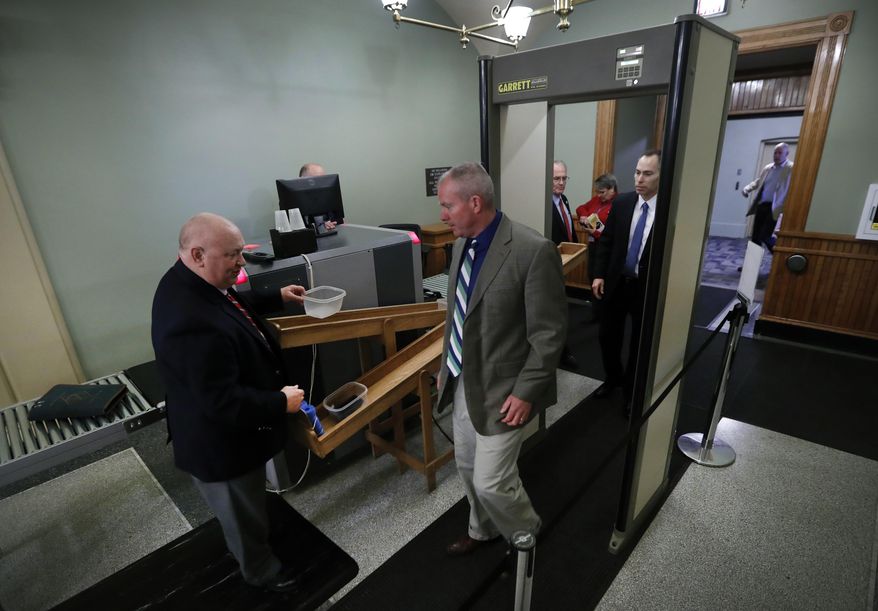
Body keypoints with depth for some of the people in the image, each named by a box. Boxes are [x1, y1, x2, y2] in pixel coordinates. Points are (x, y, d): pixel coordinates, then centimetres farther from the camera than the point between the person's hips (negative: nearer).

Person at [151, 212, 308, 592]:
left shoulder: (192, 281, -7)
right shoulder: (194, 327, -40)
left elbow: (237, 308, 14)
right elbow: (222, 403, -34)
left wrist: (276, 298, 6)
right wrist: (279, 402, -23)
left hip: (230, 428, 10)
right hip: (221, 439, -10)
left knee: (247, 504, 34)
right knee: (242, 511, 19)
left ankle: (245, 547, 61)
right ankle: (258, 569, 47)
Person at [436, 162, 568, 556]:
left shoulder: (534, 251, -22)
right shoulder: (462, 244, 3)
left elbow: (549, 333, -18)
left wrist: (526, 392, -16)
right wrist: (447, 366, 15)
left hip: (502, 389, -7)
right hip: (463, 383, 8)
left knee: (491, 482, 3)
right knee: (468, 467, 22)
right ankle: (483, 530, 51)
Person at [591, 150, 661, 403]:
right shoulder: (622, 202, -2)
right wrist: (599, 275, 0)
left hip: (648, 288, -3)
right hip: (616, 283, 4)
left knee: (640, 343, 13)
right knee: (607, 335, 15)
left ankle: (631, 389, 35)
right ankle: (613, 377, 40)